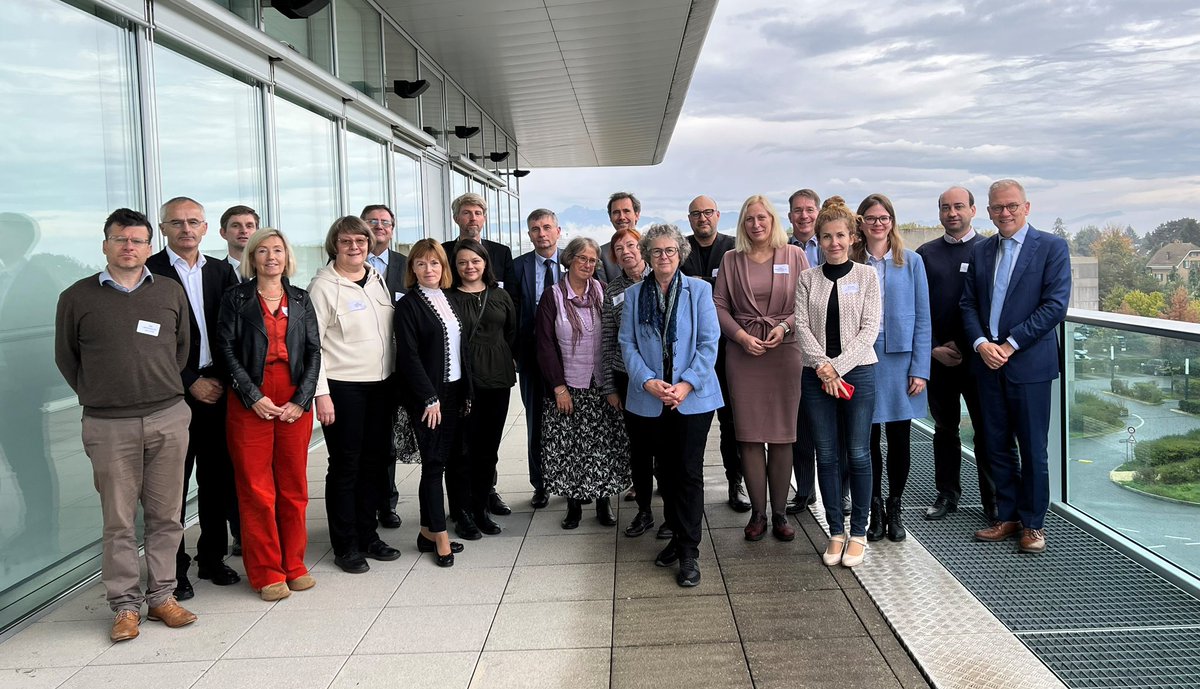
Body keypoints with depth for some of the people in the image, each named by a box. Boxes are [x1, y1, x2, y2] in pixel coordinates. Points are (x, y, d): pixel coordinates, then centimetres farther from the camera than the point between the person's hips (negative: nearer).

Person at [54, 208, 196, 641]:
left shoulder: (171, 293, 8)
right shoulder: (77, 298, 3)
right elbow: (66, 357, 11)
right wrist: (96, 396, 9)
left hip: (169, 418, 2)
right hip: (108, 425, -1)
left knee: (165, 514, 7)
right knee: (119, 520, 4)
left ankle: (161, 596, 19)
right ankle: (125, 605, 14)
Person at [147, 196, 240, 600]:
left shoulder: (221, 271, 11)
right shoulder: (150, 272, -4)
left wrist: (221, 378, -2)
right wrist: (191, 383, -10)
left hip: (217, 389, 4)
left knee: (218, 477, 10)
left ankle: (212, 558, 23)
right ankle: (174, 568, 15)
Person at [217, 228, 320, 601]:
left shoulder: (300, 300, 12)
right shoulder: (236, 298, 5)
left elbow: (314, 351, 7)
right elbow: (227, 350, -2)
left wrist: (301, 400, -4)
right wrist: (254, 397, -11)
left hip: (295, 403, 2)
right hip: (250, 402, -2)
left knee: (294, 485, 6)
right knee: (256, 487, 0)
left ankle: (294, 565, 17)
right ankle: (266, 572, 9)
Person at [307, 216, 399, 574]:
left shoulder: (378, 279, 12)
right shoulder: (323, 287, -7)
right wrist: (321, 393, -15)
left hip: (380, 384, 6)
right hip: (343, 387, -6)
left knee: (374, 462, 11)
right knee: (345, 465, 1)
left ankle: (368, 535, 24)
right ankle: (345, 546, 12)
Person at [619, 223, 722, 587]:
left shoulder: (699, 290, 0)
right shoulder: (634, 294, 7)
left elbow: (709, 342, -5)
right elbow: (628, 344, 2)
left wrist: (687, 384, -16)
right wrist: (648, 381, -13)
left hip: (693, 396, -2)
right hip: (651, 399, 3)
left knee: (689, 471, -3)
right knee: (665, 470, 12)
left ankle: (689, 551, 3)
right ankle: (676, 536, 26)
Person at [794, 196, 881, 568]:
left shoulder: (866, 275, 2)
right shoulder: (808, 278, 7)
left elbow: (870, 328, -5)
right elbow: (802, 325, 0)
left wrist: (838, 367, -13)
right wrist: (822, 366, -13)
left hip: (857, 372, -2)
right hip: (817, 374, 2)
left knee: (858, 454, 2)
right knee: (826, 455, 6)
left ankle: (858, 532, 15)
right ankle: (836, 531, 17)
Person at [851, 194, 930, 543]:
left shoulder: (911, 261, 3)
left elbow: (922, 318, 2)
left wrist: (920, 369, -4)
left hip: (900, 357, 1)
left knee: (899, 439, 7)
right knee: (868, 439, 5)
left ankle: (894, 508, 22)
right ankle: (875, 510, 19)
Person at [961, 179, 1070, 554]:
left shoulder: (1052, 247, -3)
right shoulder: (981, 251, 11)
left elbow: (1055, 305, -11)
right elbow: (968, 304, 10)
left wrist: (1010, 345, -14)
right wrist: (981, 343, -7)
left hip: (1029, 363, -4)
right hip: (989, 363, 5)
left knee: (1033, 449, 4)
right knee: (997, 446, 10)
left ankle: (1033, 523, 17)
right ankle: (1007, 517, 23)